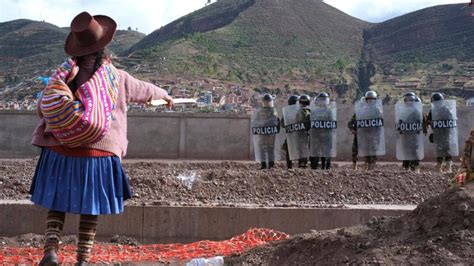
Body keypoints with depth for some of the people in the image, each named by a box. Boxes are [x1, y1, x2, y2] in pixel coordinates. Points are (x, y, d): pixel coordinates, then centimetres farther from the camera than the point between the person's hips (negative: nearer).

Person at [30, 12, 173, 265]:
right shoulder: (116, 78, -1)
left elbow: (43, 108, -2)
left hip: (60, 154, 0)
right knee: (90, 208, 11)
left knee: (57, 202, 12)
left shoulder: (65, 74, -3)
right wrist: (164, 95, 40)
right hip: (98, 154, 0)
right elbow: (144, 90, 18)